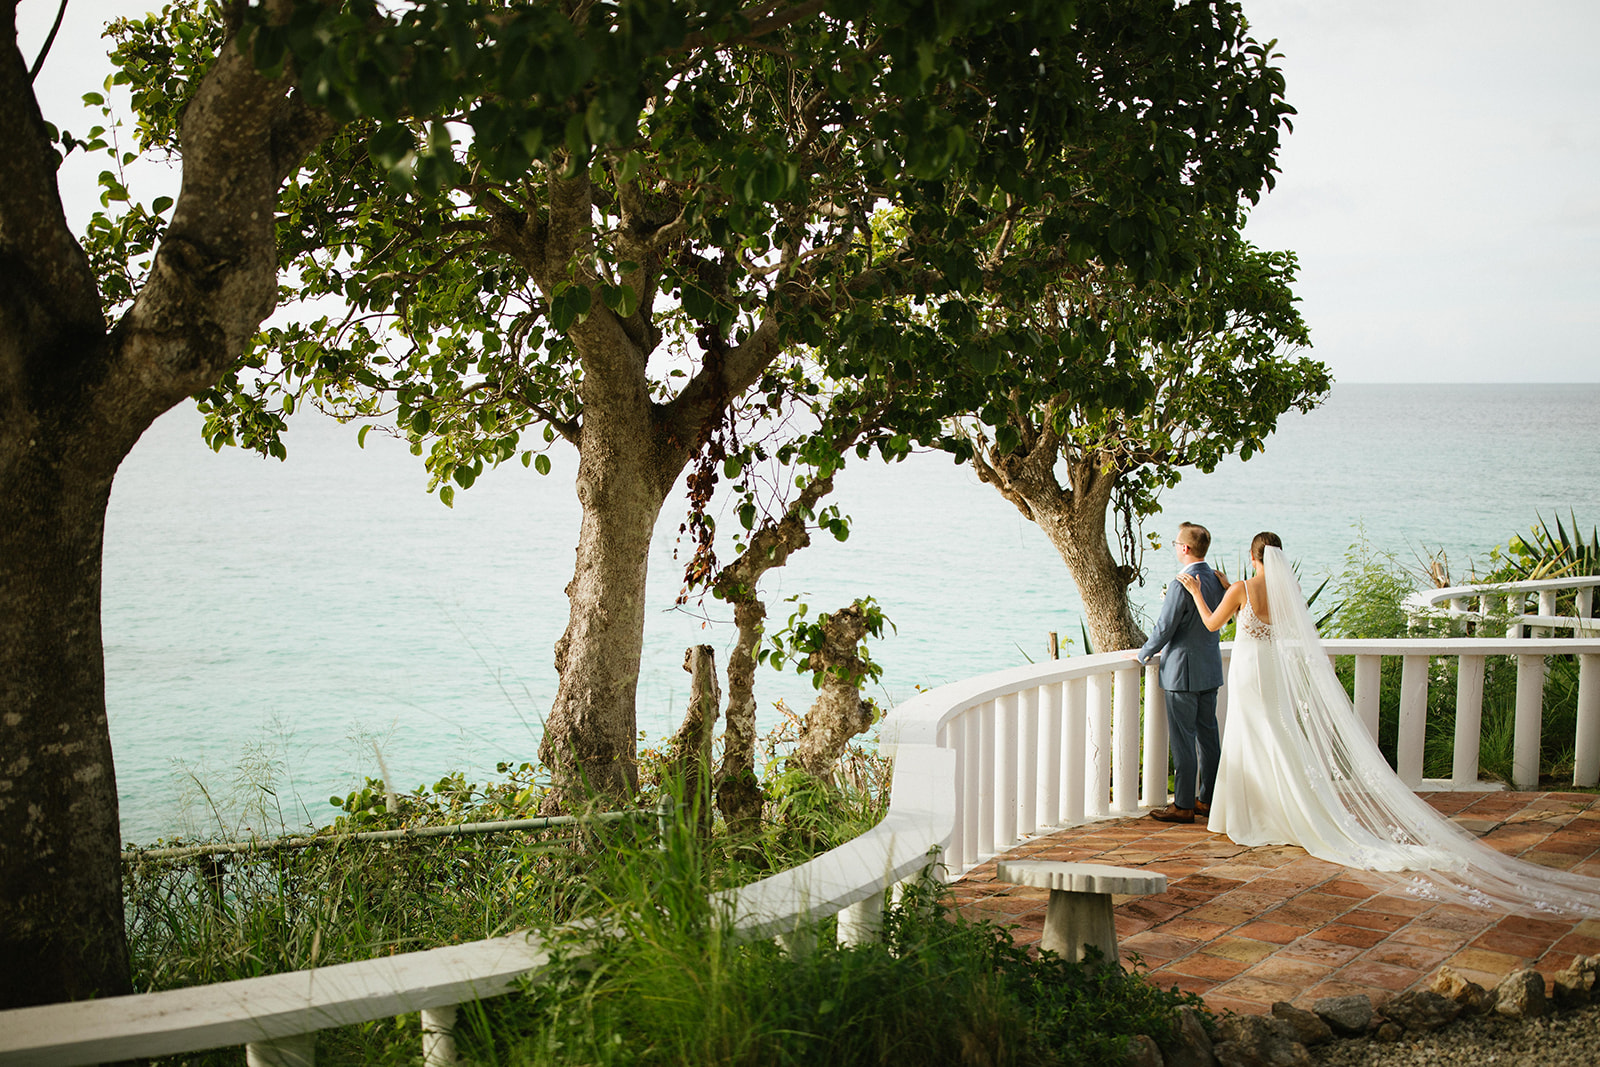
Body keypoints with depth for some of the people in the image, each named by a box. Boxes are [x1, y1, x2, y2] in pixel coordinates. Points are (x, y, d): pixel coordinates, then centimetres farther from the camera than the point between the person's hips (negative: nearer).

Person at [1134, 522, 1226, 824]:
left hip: (1184, 671, -8)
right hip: (1211, 667, 8)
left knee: (1183, 740, -2)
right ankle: (1208, 798, 22)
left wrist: (1143, 655, 0)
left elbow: (1164, 628, -16)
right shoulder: (1217, 579, 5)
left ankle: (1183, 805, 3)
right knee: (1207, 734, 14)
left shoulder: (1181, 585, -20)